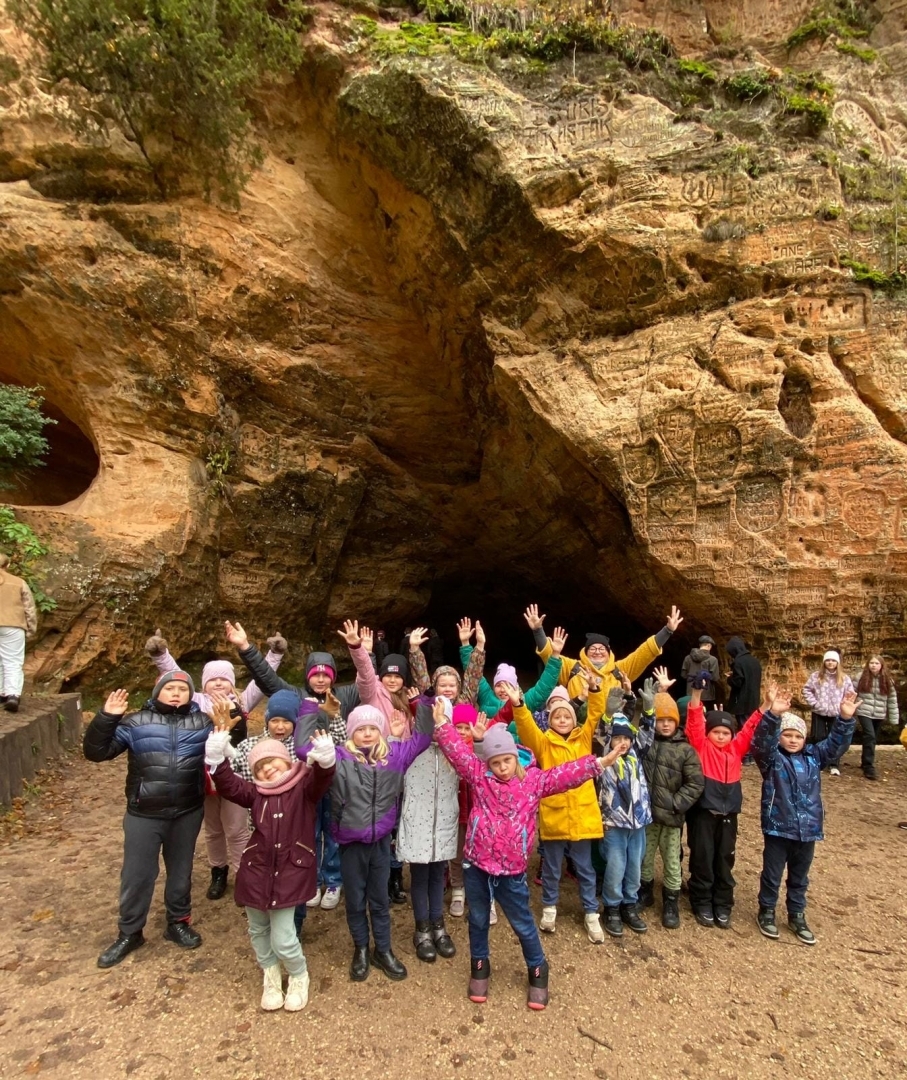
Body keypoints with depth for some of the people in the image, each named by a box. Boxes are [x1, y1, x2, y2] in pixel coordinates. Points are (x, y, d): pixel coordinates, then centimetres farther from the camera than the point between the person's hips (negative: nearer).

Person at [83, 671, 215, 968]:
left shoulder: (203, 722, -1)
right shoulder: (136, 722, -4)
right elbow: (96, 752, -7)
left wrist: (232, 719, -21)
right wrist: (106, 718, -22)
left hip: (187, 814, 1)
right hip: (143, 815, -1)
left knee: (181, 870, 17)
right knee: (137, 875, 9)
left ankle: (178, 923, 37)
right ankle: (129, 933, 30)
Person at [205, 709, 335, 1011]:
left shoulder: (305, 787, -5)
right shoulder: (255, 793, 5)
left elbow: (322, 776, -24)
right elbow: (227, 784, -8)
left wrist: (324, 755, -46)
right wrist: (217, 751, -22)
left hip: (290, 871, -4)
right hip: (256, 870, 4)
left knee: (282, 938, -3)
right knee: (258, 930, 18)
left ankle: (299, 977, 28)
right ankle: (271, 977, 45)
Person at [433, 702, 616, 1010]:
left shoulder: (534, 781, -4)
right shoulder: (479, 777, -3)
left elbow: (564, 774, -10)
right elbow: (458, 753, -9)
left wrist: (598, 763, -20)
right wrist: (442, 724, -20)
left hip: (511, 868, -1)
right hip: (476, 863, 1)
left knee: (522, 923, 14)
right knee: (478, 919, 18)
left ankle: (537, 972, 34)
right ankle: (479, 967, 40)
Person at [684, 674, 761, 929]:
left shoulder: (737, 748, 7)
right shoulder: (702, 746, -6)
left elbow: (751, 728, 3)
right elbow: (694, 724, -19)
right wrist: (697, 693, -32)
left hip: (728, 812, 4)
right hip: (703, 811, -4)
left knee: (725, 861, 13)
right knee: (702, 860, 6)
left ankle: (723, 906, 26)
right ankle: (702, 905, 21)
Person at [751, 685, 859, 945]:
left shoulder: (814, 756, 4)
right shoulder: (771, 757, -11)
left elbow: (835, 742, -3)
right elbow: (763, 740, -30)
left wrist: (845, 718, -20)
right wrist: (773, 714, -47)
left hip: (807, 830, 4)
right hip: (778, 829, -4)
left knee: (799, 877, 20)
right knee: (772, 875, 11)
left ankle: (797, 916, 37)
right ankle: (766, 912, 30)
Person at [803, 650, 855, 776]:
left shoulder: (844, 678, 0)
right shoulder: (816, 676, -2)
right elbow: (807, 690, 1)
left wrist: (841, 706, -6)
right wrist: (814, 703, -8)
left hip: (836, 714, 0)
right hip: (819, 713, 0)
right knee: (817, 737, 5)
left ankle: (834, 765, 13)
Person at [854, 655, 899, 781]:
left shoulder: (887, 680, 3)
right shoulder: (861, 677, -3)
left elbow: (892, 700, 5)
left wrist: (894, 719, 4)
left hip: (879, 715, 3)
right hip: (864, 712, -3)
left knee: (873, 739, 12)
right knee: (870, 736, -16)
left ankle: (865, 762, 31)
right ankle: (869, 767, -13)